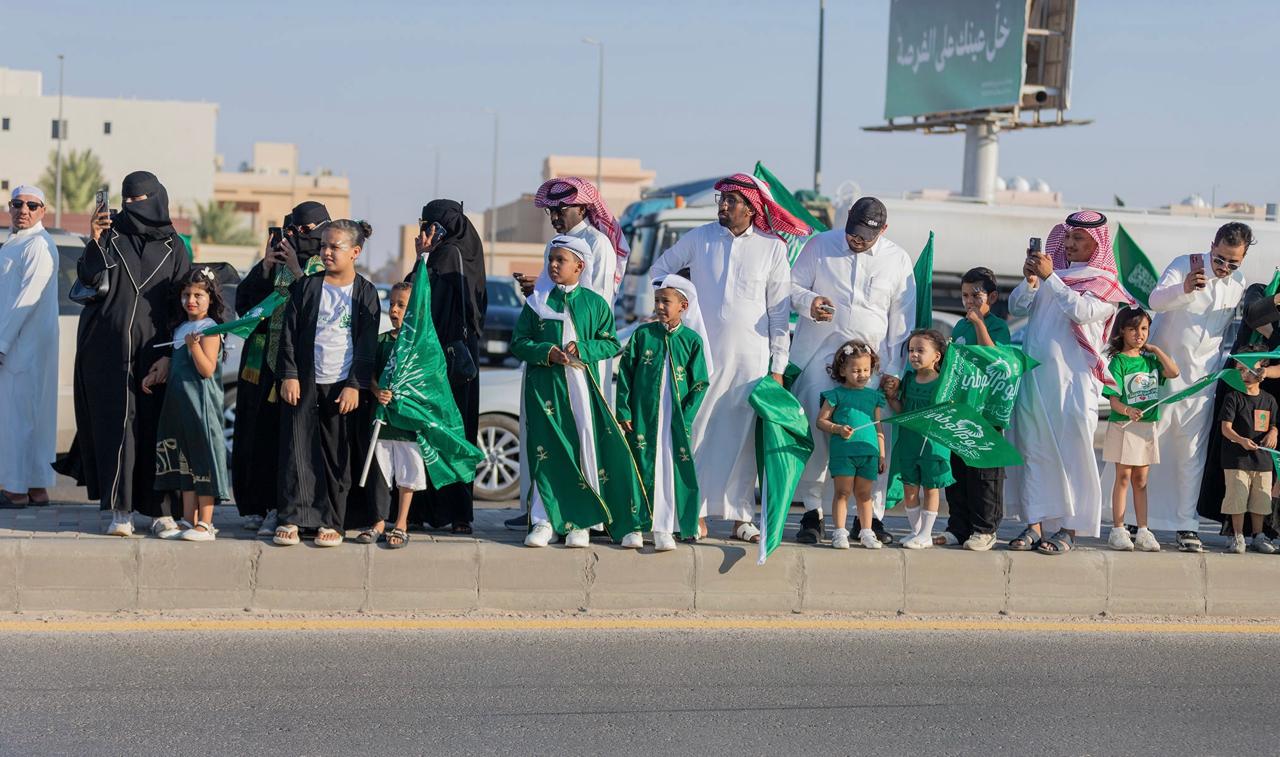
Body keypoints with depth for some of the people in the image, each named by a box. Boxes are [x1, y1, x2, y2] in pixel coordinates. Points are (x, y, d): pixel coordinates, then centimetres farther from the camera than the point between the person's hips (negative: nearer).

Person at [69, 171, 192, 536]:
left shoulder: (174, 247, 5)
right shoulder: (111, 235, 6)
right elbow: (91, 282, -3)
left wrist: (170, 355, -6)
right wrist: (94, 244, -17)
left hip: (152, 349, 0)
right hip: (108, 348, 0)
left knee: (154, 426, 0)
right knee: (115, 423, -2)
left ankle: (161, 508, 7)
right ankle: (120, 510, 0)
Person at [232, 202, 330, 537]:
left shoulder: (324, 271, 3)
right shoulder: (274, 264, 12)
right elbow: (243, 303, 4)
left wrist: (297, 272, -16)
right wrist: (265, 268, -6)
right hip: (262, 360, 3)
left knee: (287, 434, -5)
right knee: (255, 431, 3)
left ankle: (279, 508, 0)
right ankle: (255, 506, 13)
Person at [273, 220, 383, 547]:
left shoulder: (365, 293, 3)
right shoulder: (306, 287, 6)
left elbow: (367, 344, 0)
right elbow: (289, 333, 5)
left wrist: (355, 385, -8)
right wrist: (289, 375, -5)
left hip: (345, 387, -1)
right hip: (303, 385, 1)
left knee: (339, 456, 2)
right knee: (298, 450, -3)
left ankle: (332, 522, 8)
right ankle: (292, 518, 0)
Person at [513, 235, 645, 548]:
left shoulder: (594, 303, 6)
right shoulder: (537, 302, 8)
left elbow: (611, 343, 5)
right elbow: (518, 342, 6)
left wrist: (581, 349, -12)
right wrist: (546, 352, -12)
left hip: (582, 384, 0)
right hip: (544, 384, 0)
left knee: (586, 446, -6)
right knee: (545, 450, -2)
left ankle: (580, 522, 1)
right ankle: (544, 520, 6)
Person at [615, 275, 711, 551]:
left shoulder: (692, 340, 1)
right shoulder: (642, 334, 2)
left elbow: (700, 383, 2)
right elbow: (624, 372, 4)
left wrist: (686, 416, -7)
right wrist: (623, 411, -1)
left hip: (677, 417, 0)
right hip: (644, 416, 1)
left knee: (677, 470, -2)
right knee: (648, 469, 2)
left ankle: (666, 528, 2)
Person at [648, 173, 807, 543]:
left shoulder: (772, 247, 1)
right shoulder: (698, 238, 3)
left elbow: (780, 310, 4)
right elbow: (659, 269, 18)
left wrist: (778, 366, 1)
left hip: (751, 358, -1)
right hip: (703, 354, 1)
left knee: (743, 436, 1)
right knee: (698, 431, -3)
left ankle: (741, 516, 7)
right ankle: (695, 512, 3)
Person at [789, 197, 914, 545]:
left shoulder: (898, 260, 7)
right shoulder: (819, 246, 5)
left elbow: (902, 320, 9)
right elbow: (793, 286, 9)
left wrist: (893, 371, 3)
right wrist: (808, 301, -15)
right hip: (820, 356, -1)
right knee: (815, 433, -8)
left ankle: (870, 516, 4)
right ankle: (812, 513, 0)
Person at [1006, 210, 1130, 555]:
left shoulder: (1105, 283, 2)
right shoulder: (1053, 270, 14)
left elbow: (1081, 310, -17)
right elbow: (1016, 308, 6)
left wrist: (1050, 277, -20)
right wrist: (1030, 281, -12)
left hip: (1073, 380, -4)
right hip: (1034, 376, 4)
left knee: (1072, 452, -3)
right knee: (1033, 451, 4)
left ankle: (1069, 528, 1)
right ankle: (1035, 524, 8)